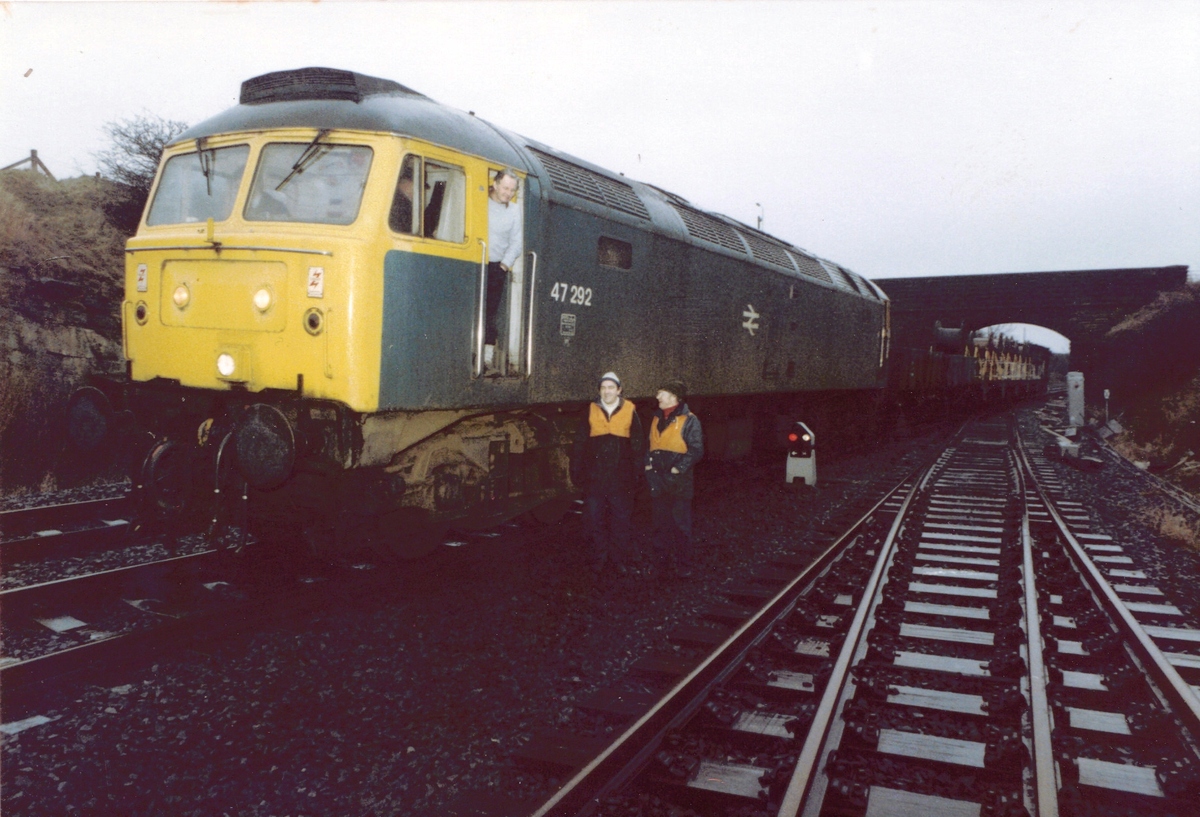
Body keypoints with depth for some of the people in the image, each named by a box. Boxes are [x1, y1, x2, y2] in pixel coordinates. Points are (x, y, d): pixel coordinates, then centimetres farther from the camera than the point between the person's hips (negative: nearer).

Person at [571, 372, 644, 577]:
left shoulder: (629, 411, 1)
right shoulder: (591, 411, 4)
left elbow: (637, 445, 3)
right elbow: (579, 443, 6)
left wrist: (635, 473, -2)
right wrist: (576, 471, 2)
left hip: (621, 478, -1)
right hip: (594, 477, 1)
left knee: (620, 521, 7)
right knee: (594, 520, 5)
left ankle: (619, 560, 19)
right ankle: (599, 557, 19)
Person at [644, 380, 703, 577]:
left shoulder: (688, 420, -7)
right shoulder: (656, 419, 13)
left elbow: (696, 450, -12)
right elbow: (649, 446, 19)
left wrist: (676, 470, -15)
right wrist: (648, 466, 5)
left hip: (679, 482, -6)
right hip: (658, 482, 6)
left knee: (681, 524, 1)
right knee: (661, 523, 11)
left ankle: (683, 565, 11)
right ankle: (663, 561, 22)